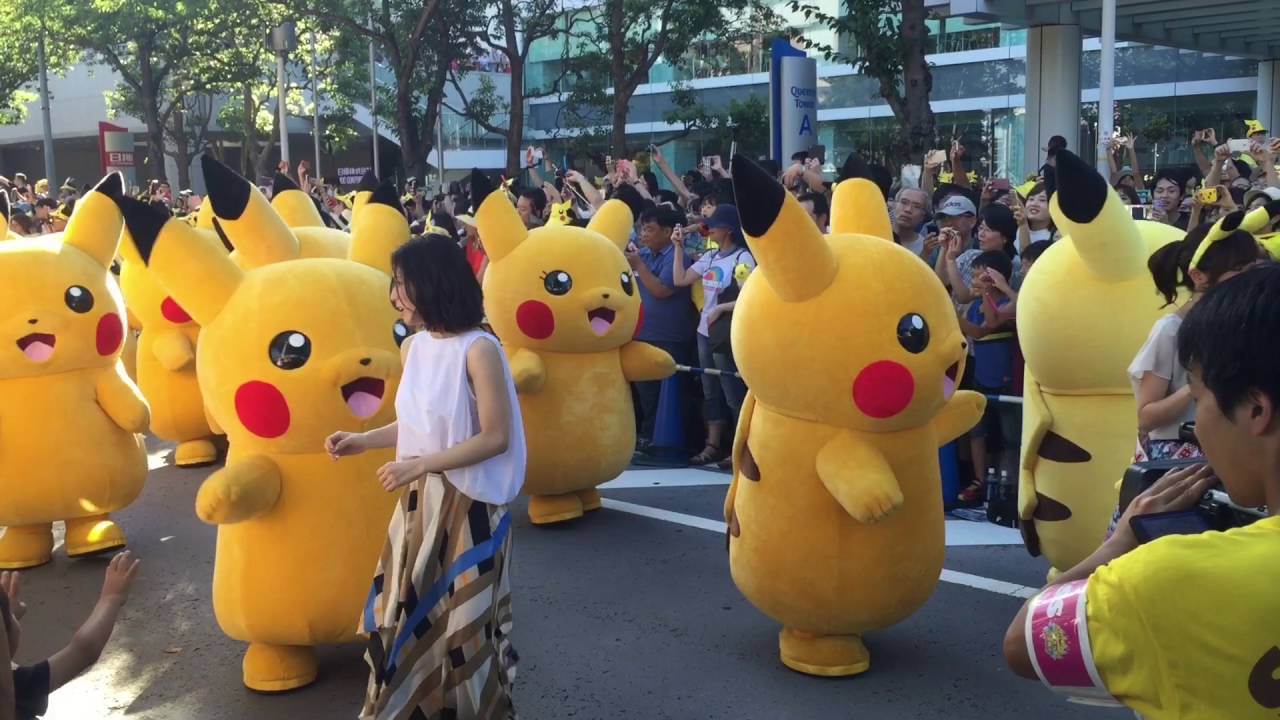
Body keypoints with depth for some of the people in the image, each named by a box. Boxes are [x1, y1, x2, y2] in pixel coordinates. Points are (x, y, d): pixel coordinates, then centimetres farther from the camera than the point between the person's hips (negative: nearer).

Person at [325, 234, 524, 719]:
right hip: (419, 502, 7)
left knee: (463, 622, 7)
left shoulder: (479, 349, -18)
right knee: (407, 614, 14)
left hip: (468, 506, -7)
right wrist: (362, 441, 4)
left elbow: (496, 437, -18)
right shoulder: (413, 347, 4)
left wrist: (421, 464, -22)